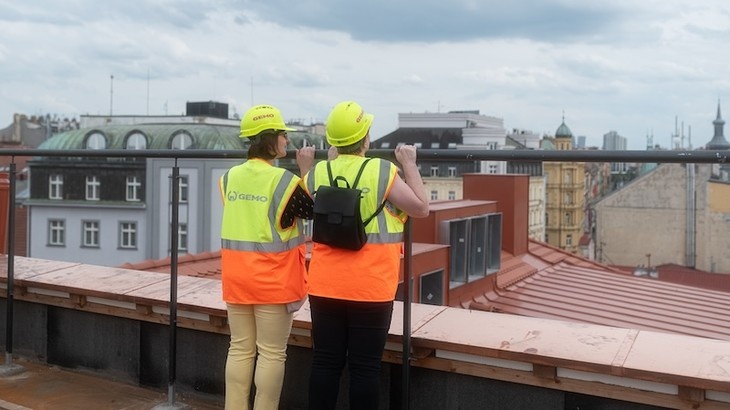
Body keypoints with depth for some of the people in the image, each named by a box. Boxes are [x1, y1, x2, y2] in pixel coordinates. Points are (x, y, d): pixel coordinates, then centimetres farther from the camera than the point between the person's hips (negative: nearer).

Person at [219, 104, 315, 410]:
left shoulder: (230, 176, 2)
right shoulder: (283, 179, -14)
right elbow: (311, 210, 0)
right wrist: (307, 171, 2)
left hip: (237, 275, 5)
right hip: (273, 278, -5)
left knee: (240, 349, 14)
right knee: (272, 353, 5)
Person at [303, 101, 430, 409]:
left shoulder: (316, 173, 1)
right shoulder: (383, 171, -10)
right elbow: (421, 208, -3)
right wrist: (410, 165, 5)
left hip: (325, 286, 4)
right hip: (370, 288, -4)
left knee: (325, 362, 10)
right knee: (365, 366, 4)